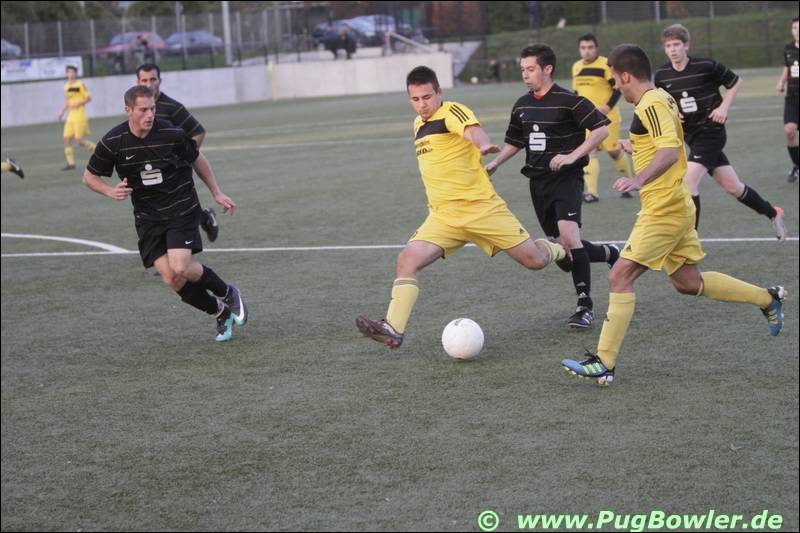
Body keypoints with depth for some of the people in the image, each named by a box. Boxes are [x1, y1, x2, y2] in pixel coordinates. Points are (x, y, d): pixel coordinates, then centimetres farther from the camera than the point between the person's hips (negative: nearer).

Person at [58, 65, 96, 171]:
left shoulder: (80, 85, -6)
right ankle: (71, 163, 1)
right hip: (71, 116, 7)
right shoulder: (66, 86, 14)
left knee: (79, 140, -13)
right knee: (66, 139, -3)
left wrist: (78, 104, -19)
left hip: (80, 115, -7)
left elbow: (89, 98, -6)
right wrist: (62, 112, 16)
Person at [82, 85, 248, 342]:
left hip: (181, 210, -2)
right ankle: (221, 313, 13)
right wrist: (111, 191, -16)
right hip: (148, 217, 2)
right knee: (171, 278, -9)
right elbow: (90, 176, 4)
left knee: (180, 269, -22)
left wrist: (216, 193, 11)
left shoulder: (172, 134, -13)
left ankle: (227, 293, 8)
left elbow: (197, 159, 7)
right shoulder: (112, 142, -10)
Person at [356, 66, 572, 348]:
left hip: (481, 206, -5)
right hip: (443, 216, 6)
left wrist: (484, 145, -56)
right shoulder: (418, 124, 13)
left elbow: (473, 130, -34)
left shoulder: (452, 111, -10)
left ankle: (557, 249, 35)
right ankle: (393, 330, -19)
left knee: (534, 260, -1)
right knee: (407, 260, -17)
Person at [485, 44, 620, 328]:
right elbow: (514, 142, 23)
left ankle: (585, 305, -15)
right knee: (563, 247, 9)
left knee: (569, 237, -24)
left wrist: (572, 156, -20)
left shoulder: (569, 101, -11)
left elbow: (601, 129, -12)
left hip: (566, 178, -7)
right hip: (538, 181, 7)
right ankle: (610, 254, 36)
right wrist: (494, 164, 6)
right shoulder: (522, 106, 10)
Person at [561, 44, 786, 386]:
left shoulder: (650, 105, -17)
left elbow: (670, 151, -29)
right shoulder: (662, 99, 13)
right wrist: (637, 149, 36)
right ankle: (768, 299, 30)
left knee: (620, 277, -11)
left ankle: (604, 364, -12)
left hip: (663, 212, -10)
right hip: (676, 207, 10)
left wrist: (640, 179, -41)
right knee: (688, 283, 20)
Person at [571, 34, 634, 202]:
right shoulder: (576, 67, 10)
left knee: (614, 151, 4)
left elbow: (618, 88, -10)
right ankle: (592, 192, -10)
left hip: (607, 117, -4)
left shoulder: (605, 64, -9)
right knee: (589, 151, -8)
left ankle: (630, 181, 28)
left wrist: (608, 107, -20)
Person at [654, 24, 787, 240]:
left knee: (689, 180, -20)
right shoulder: (662, 76, -2)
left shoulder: (706, 66, -13)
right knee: (732, 187, 12)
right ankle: (773, 214, 34)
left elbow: (735, 82, 2)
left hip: (711, 131, -5)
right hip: (691, 136, 5)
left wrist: (724, 107, -8)